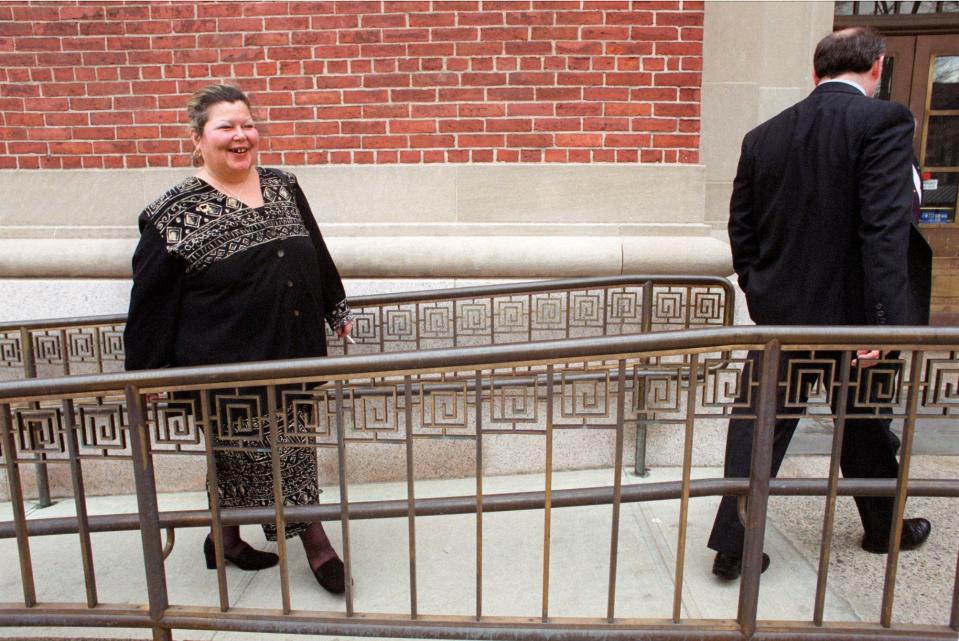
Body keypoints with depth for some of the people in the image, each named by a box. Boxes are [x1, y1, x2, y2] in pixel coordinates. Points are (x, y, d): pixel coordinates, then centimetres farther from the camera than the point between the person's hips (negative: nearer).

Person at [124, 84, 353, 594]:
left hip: (292, 355, 6)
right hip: (227, 366, -5)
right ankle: (315, 539, 26)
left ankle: (227, 538, 40)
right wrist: (147, 374, -6)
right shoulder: (177, 214, -10)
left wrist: (337, 308, 23)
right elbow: (151, 301, -7)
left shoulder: (283, 188, 7)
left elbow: (316, 256, 18)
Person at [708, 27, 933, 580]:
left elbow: (741, 228, 8)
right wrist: (884, 321, -20)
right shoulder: (884, 121, -11)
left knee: (760, 426, 8)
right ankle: (884, 528, 40)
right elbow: (885, 228, -20)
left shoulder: (763, 136, 4)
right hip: (850, 313, -3)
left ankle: (733, 545, 11)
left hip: (778, 313, 3)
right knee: (864, 427, 17)